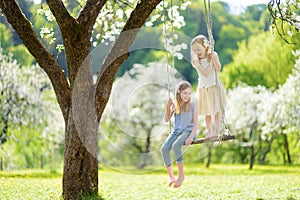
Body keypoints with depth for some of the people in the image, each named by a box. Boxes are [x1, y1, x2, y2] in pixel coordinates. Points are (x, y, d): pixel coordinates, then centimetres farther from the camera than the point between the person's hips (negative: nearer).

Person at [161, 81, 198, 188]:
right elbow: (167, 119, 10)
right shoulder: (174, 105, 9)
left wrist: (191, 137, -19)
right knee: (164, 148, -22)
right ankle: (171, 177, -14)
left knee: (175, 145, -34)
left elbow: (195, 124, -4)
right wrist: (168, 107, -4)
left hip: (188, 131, -4)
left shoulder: (192, 106, -1)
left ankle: (181, 175, -25)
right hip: (177, 131, 4)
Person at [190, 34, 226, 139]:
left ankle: (217, 131, 6)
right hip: (203, 88, 2)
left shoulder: (213, 55, -10)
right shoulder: (196, 61, -9)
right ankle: (209, 132, 13)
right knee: (207, 111, 6)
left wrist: (213, 57, -29)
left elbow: (218, 69, -22)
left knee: (216, 109, 0)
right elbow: (205, 73, -19)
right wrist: (210, 61, -21)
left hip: (214, 86, -2)